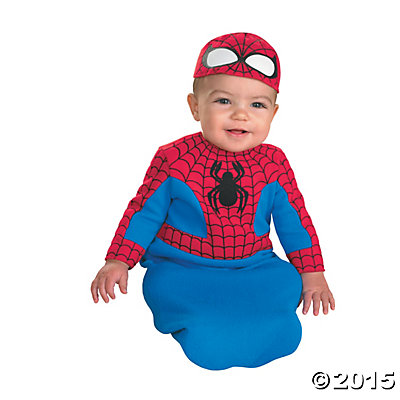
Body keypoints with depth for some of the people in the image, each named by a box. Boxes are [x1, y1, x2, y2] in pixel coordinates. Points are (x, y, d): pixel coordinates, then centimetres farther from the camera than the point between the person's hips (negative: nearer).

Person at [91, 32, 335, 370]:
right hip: (181, 269, -3)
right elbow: (144, 211, 1)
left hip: (255, 268, 4)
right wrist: (118, 261, -5)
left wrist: (312, 273, 5)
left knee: (289, 282, -21)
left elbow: (294, 219, 9)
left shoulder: (274, 164, 0)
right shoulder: (174, 159, -7)